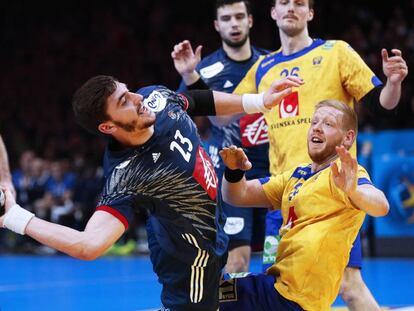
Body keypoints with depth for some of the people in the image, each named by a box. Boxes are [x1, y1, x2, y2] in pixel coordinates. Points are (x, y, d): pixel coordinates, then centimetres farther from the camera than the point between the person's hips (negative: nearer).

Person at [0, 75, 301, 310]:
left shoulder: (155, 97, -17)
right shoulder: (126, 176, -38)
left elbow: (202, 101, 6)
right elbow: (89, 244, -49)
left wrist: (260, 102, 3)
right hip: (190, 254, -8)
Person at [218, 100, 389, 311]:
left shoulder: (344, 172, -10)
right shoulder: (297, 174, 16)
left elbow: (381, 207, -30)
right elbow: (239, 196, 14)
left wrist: (353, 191, -52)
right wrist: (234, 172, -8)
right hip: (279, 284, 8)